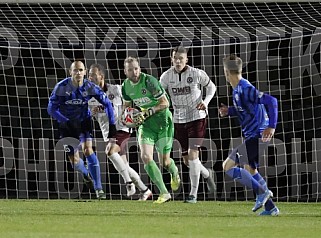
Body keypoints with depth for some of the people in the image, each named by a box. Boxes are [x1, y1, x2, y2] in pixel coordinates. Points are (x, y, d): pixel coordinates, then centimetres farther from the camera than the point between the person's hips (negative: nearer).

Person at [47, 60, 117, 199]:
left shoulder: (90, 88, -16)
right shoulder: (62, 87, -20)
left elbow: (107, 103, -5)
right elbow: (51, 109, -17)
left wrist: (111, 124, -10)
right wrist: (66, 122, -28)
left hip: (84, 122, 0)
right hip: (66, 124, 0)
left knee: (88, 150, -22)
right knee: (75, 160, 1)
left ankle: (98, 188, -19)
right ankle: (86, 174, 38)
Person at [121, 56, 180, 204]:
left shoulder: (149, 81, -21)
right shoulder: (125, 86, -2)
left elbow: (165, 103, -17)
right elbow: (127, 105, 16)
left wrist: (148, 112, -27)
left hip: (162, 120, -5)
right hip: (145, 124, 5)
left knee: (164, 162, 0)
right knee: (145, 157, -15)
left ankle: (174, 173, 40)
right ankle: (164, 193, -8)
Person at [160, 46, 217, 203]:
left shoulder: (197, 74, -11)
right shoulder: (166, 76, -3)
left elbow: (211, 87, 6)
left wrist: (205, 102, -11)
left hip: (197, 118, -4)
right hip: (179, 120, 4)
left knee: (192, 154, -16)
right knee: (186, 160, 8)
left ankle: (193, 194, -9)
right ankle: (207, 174, 40)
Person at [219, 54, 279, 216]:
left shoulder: (244, 89, -20)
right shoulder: (238, 89, 10)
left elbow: (271, 101, -27)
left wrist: (271, 126, -26)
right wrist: (228, 111, 10)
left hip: (257, 135, -11)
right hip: (253, 136, 11)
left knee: (228, 166, -10)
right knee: (250, 169, 24)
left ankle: (262, 192, -7)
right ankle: (271, 208, 27)